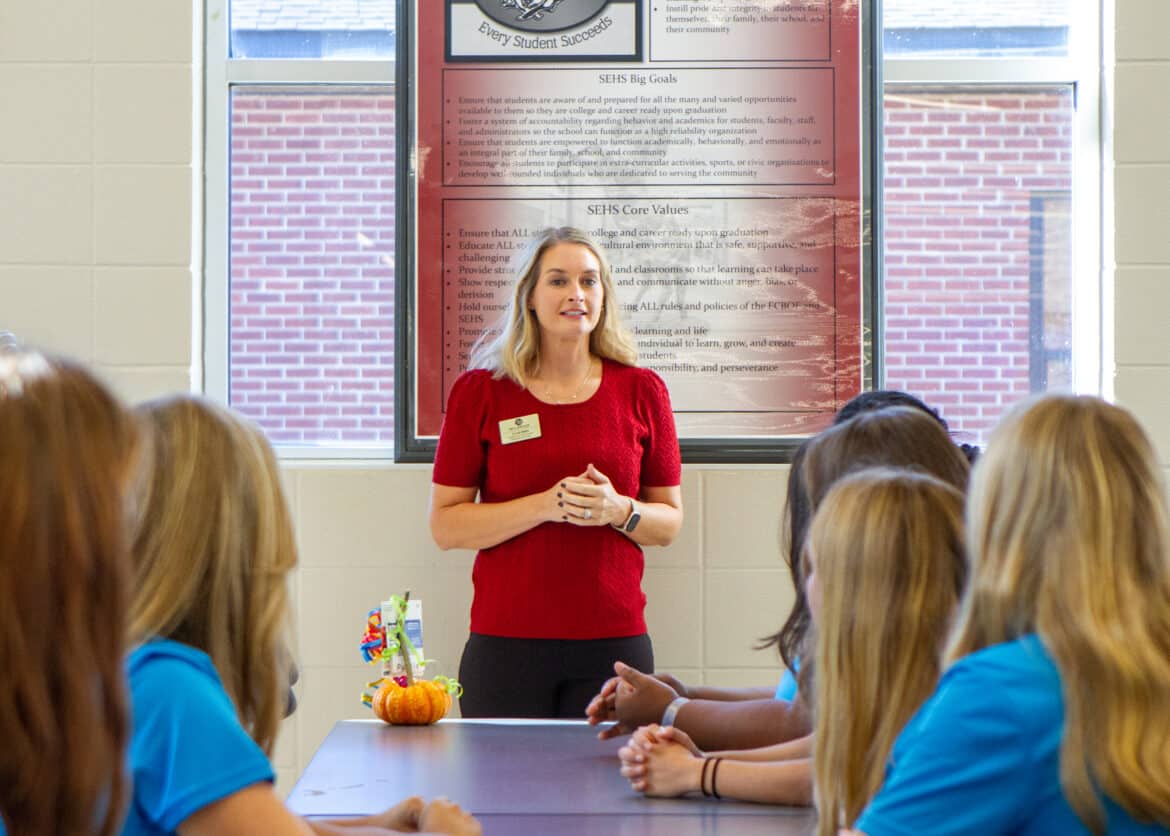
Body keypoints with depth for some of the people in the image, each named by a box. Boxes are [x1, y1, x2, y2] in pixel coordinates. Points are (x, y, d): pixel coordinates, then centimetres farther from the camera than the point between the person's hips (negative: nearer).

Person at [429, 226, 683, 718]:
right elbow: (445, 525, -2)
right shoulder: (480, 392, 2)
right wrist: (546, 506, -14)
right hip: (505, 643, -1)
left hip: (614, 641, 1)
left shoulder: (641, 390, 7)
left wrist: (618, 510, -10)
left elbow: (670, 522, 12)